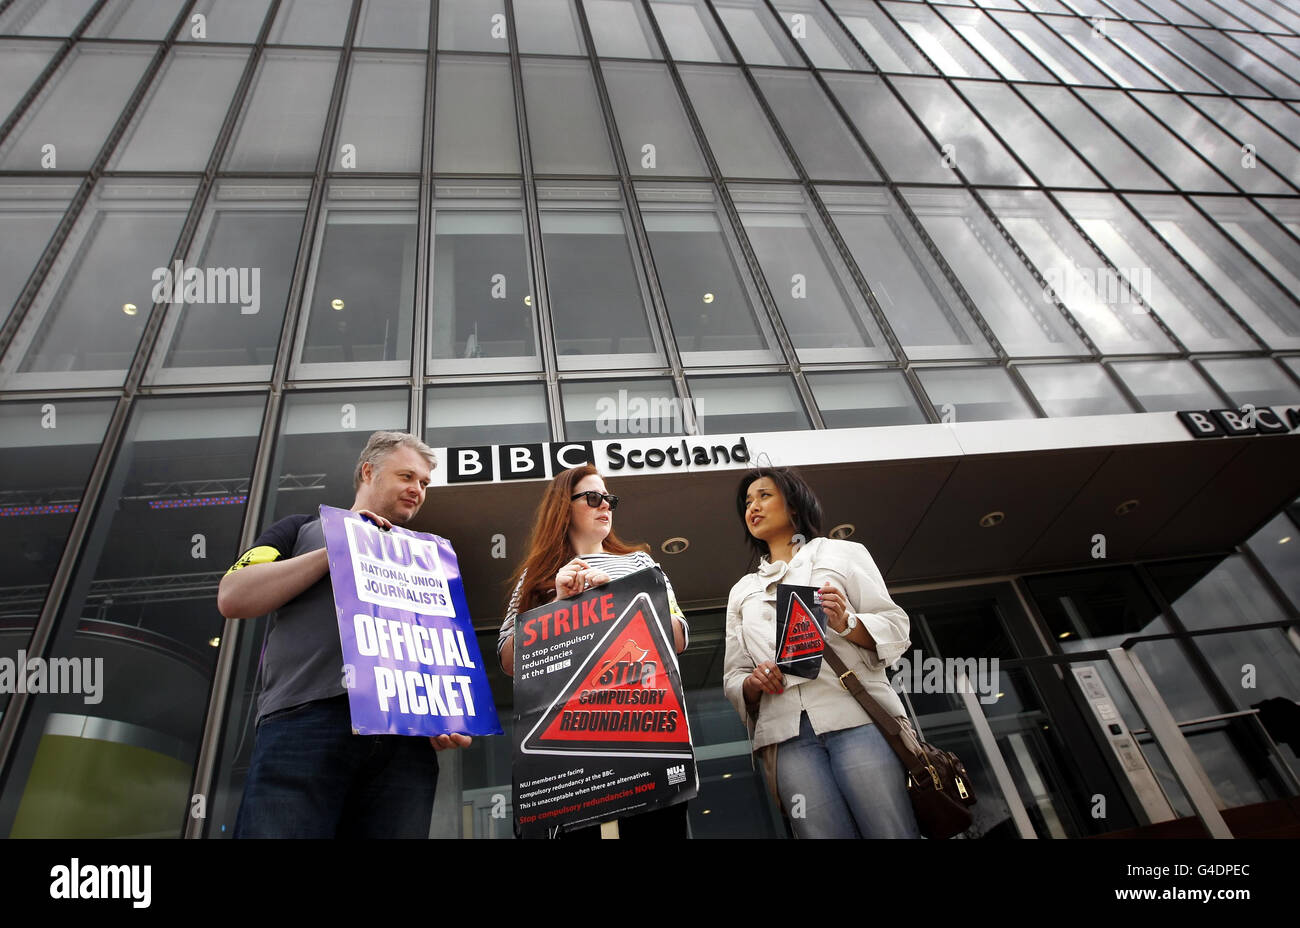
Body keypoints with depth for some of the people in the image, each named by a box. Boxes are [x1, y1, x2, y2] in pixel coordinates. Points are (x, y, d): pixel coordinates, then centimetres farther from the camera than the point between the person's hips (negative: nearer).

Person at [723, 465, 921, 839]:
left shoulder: (841, 552, 16)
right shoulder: (741, 591, 24)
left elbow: (896, 628, 8)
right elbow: (732, 678, 19)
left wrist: (847, 623, -12)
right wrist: (753, 683, -4)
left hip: (856, 715, -2)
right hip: (787, 733, 2)